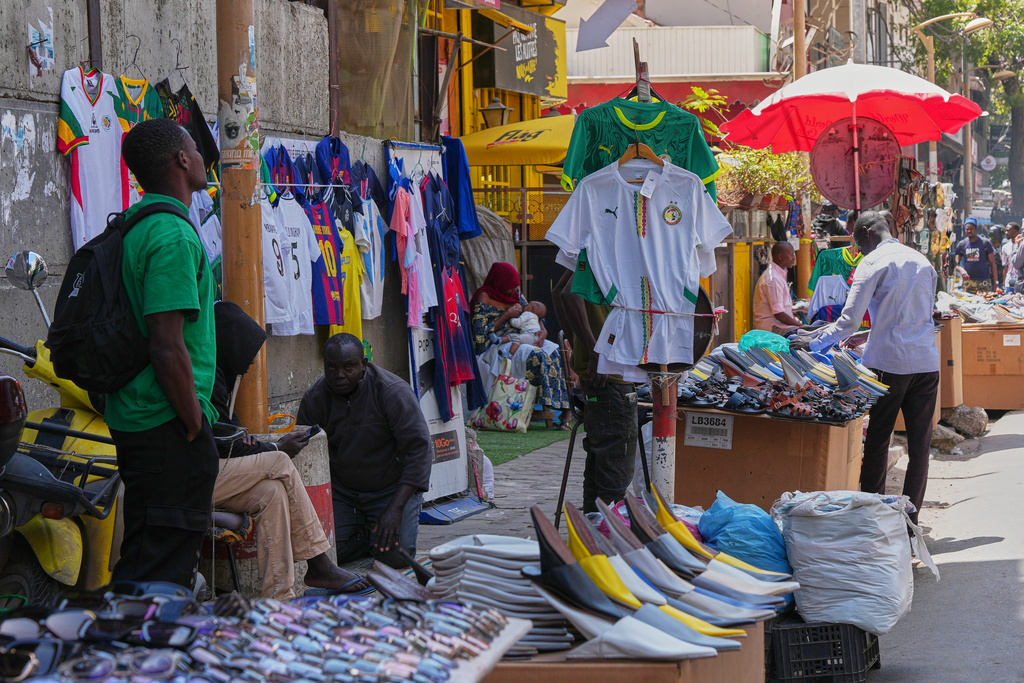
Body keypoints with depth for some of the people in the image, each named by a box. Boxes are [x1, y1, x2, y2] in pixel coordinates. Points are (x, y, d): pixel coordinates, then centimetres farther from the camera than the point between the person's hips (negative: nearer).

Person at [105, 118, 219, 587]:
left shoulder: (134, 226, 15)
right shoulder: (173, 235, -16)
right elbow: (168, 347, -22)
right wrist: (195, 426, -15)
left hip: (133, 420, 10)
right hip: (168, 425, -10)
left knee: (142, 559, 15)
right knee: (163, 580, -7)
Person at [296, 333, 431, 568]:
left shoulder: (393, 392, -20)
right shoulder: (314, 398, -9)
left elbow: (419, 448, -21)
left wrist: (395, 508, -27)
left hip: (391, 487, -3)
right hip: (340, 489, 3)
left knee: (395, 555, -22)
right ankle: (364, 531, 14)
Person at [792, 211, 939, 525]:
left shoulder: (873, 263, -5)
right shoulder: (922, 261, 15)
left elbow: (849, 321, -11)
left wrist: (814, 342, 2)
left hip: (889, 363, -5)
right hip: (926, 363, 5)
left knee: (877, 440, 5)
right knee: (919, 443, 5)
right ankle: (910, 514, 7)